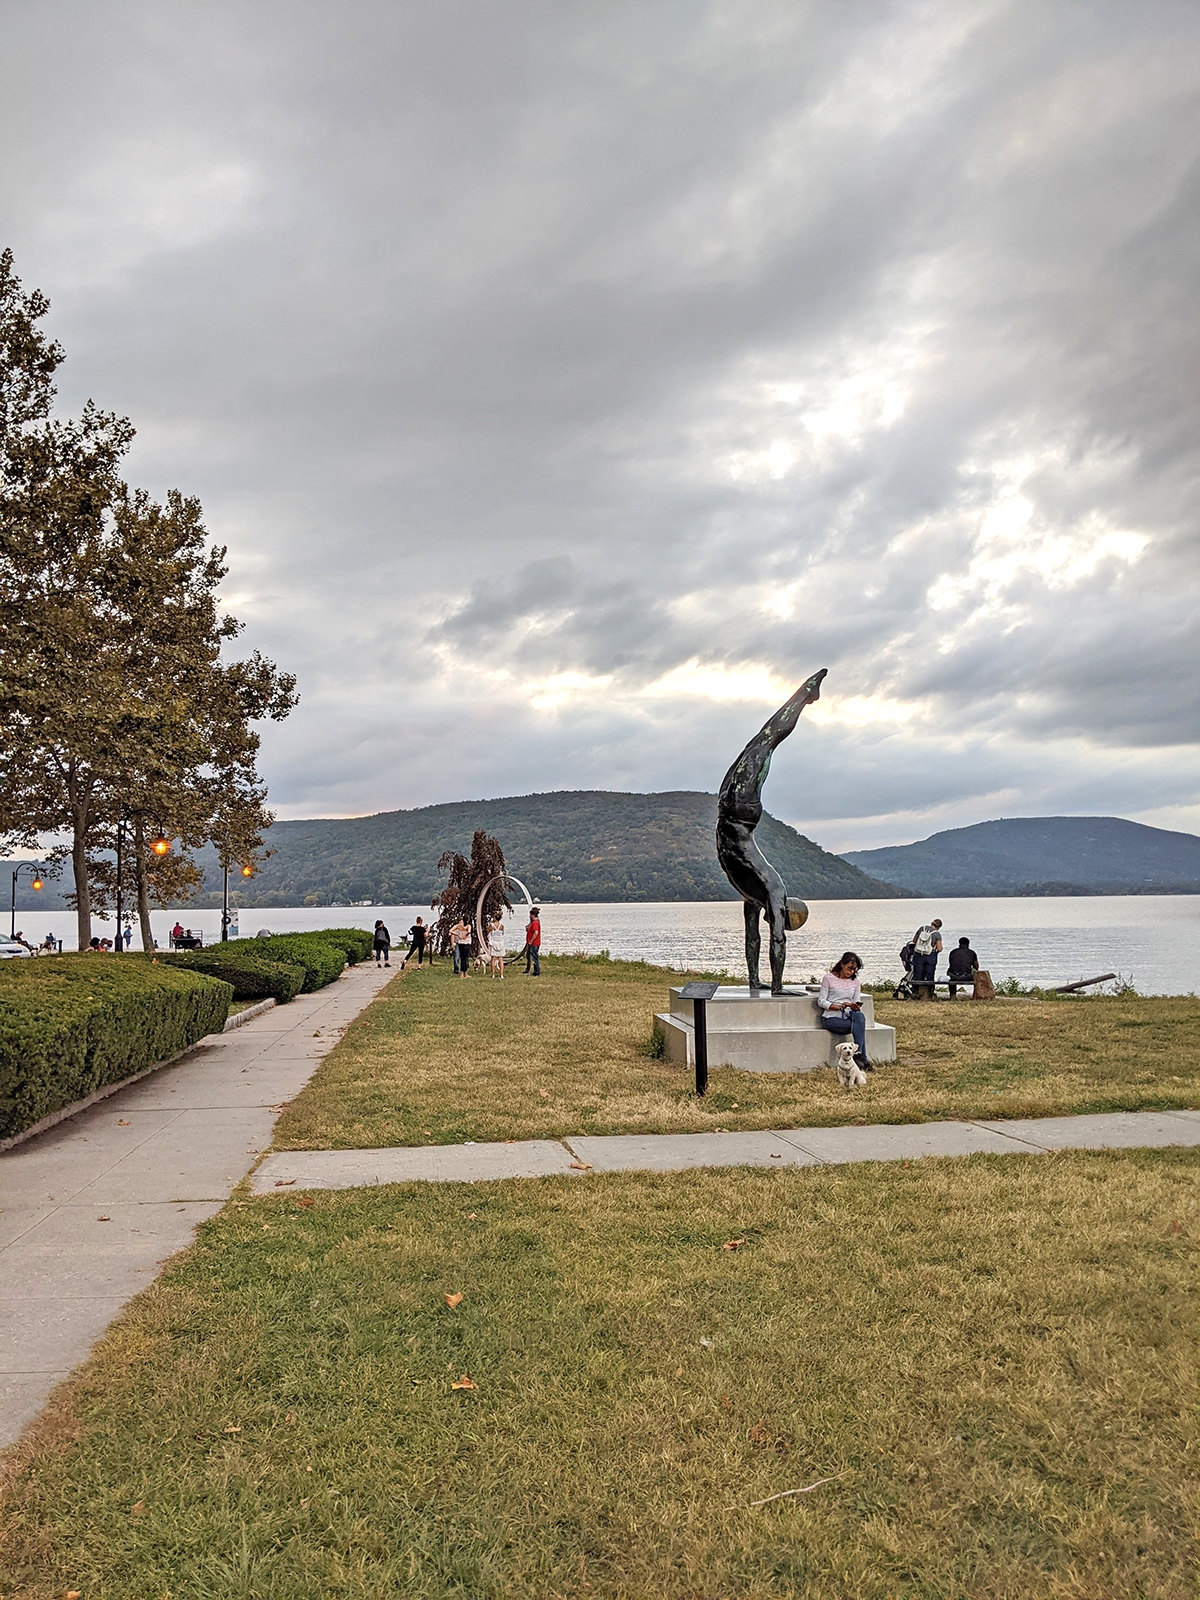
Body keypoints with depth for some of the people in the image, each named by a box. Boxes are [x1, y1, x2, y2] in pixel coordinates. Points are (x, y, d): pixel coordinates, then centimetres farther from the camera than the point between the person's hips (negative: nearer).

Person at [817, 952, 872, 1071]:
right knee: (860, 1025, -29)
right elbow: (821, 1001, -4)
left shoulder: (855, 981, 14)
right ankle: (862, 1059, -30)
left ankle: (858, 1054, -38)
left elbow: (857, 1004, 12)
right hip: (831, 1018, -4)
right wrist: (838, 1007, -20)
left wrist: (856, 1007, -14)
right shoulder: (829, 978, 0)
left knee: (859, 1016, -33)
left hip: (848, 1016, 4)